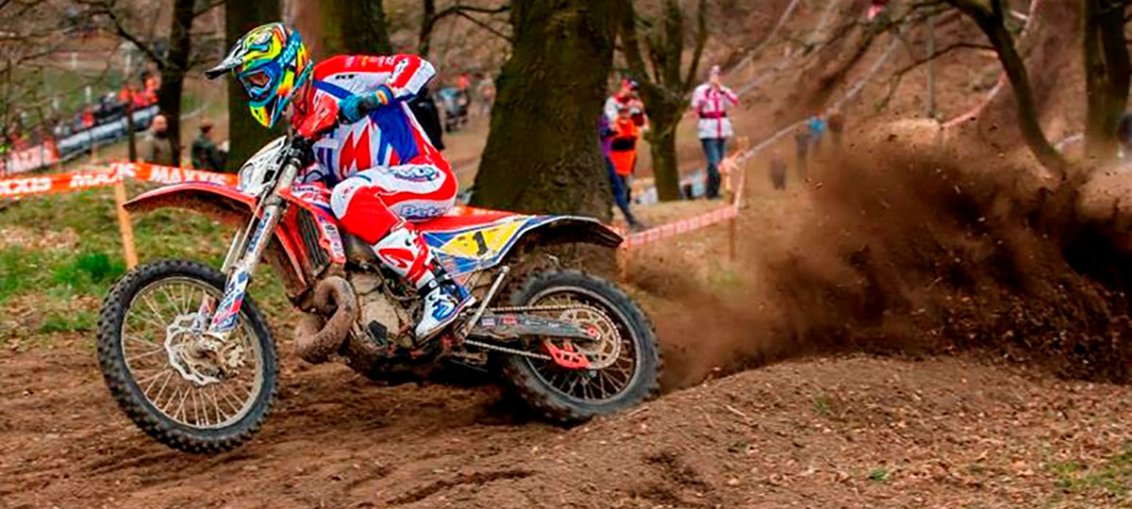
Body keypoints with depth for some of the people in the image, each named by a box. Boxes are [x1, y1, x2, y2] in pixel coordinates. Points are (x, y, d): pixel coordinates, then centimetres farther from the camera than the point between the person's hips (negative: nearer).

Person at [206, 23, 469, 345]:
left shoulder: (333, 76, -9)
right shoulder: (300, 119, 17)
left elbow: (418, 67, -16)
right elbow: (324, 172, 24)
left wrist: (373, 98, -31)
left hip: (428, 175, -10)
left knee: (350, 195, -36)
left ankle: (441, 289, -37)